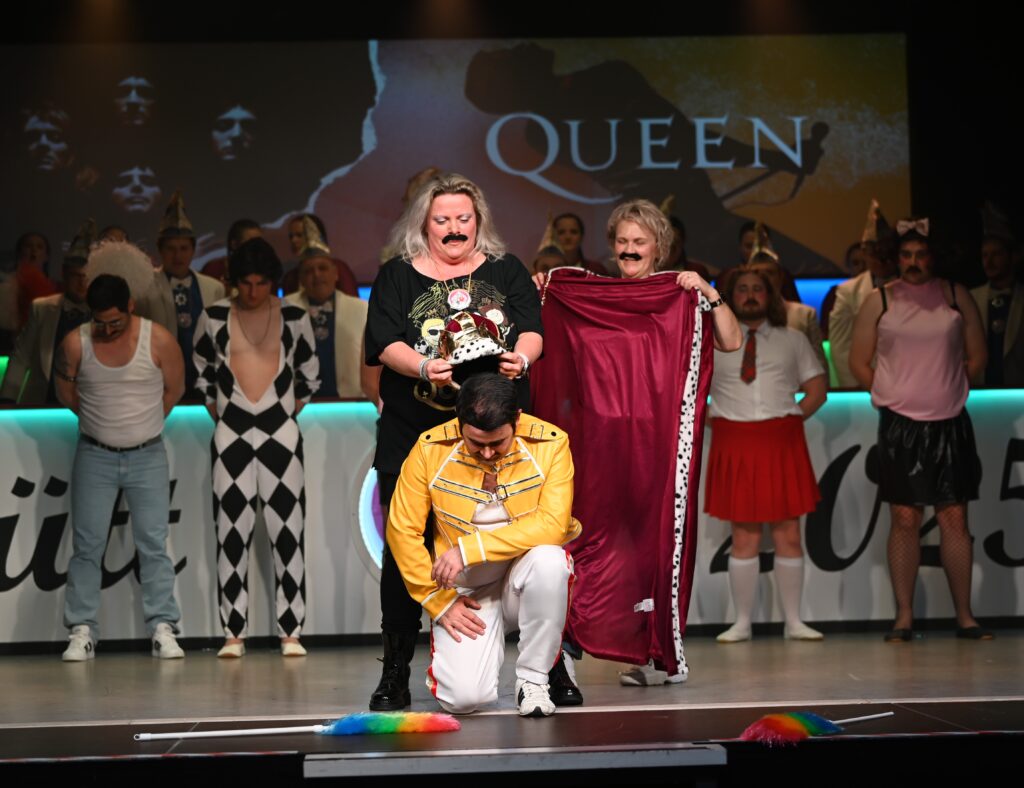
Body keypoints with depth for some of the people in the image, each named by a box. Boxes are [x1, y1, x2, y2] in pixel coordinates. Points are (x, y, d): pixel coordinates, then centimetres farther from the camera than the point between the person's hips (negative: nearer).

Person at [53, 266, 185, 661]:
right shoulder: (75, 344, -7)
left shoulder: (158, 340, -10)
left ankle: (163, 630, -2)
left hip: (147, 455, -1)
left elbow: (174, 389, 4)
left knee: (154, 545, -3)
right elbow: (65, 391, 9)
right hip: (94, 455, 1)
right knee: (87, 545, -1)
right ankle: (82, 632, 2)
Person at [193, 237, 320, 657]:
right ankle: (234, 634, 4)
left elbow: (309, 373, 13)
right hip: (231, 435, 0)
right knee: (232, 535, 0)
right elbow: (200, 369, 14)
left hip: (281, 435, 0)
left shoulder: (294, 317, 2)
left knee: (287, 532, -2)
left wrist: (290, 412, 9)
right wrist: (216, 410, 9)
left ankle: (290, 632, 1)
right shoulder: (214, 317, 1)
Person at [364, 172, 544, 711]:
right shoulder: (397, 277, 10)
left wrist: (520, 358, -20)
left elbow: (531, 330, 3)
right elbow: (386, 344, -3)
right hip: (414, 435, 0)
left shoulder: (506, 272, 15)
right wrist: (423, 368, -23)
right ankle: (395, 672, 6)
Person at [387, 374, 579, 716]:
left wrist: (469, 548, -28)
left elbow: (552, 525, -24)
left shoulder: (550, 444, -14)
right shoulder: (431, 449, -11)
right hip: (467, 590, 0)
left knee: (548, 559, -36)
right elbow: (402, 531, -5)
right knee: (464, 696, -22)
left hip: (525, 580, 0)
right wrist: (440, 601, -9)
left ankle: (533, 677, -12)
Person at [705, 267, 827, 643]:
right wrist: (707, 420, 1)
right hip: (735, 443, -1)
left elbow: (817, 387, 13)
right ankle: (742, 623, 6)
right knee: (744, 537, 0)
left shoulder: (792, 340, 12)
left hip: (782, 443, 1)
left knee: (788, 534, 0)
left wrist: (795, 415, 1)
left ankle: (793, 622, 6)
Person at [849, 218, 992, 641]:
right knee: (904, 519, -1)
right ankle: (904, 617, 4)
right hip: (900, 426, -1)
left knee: (954, 518, 1)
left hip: (950, 424, 1)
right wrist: (891, 396, 5)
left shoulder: (957, 297, 6)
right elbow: (858, 361, 8)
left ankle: (964, 615, 7)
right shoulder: (879, 302, 4)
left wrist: (948, 390, 8)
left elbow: (976, 356, 12)